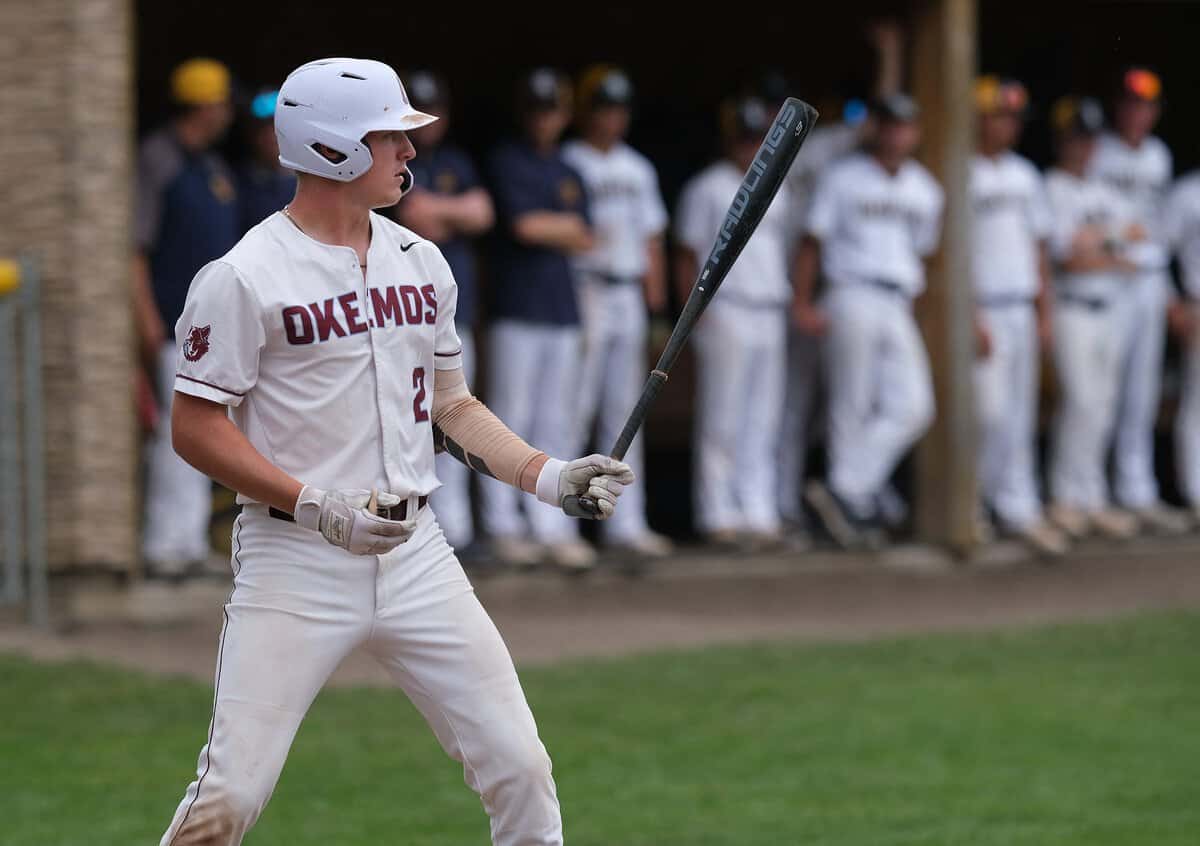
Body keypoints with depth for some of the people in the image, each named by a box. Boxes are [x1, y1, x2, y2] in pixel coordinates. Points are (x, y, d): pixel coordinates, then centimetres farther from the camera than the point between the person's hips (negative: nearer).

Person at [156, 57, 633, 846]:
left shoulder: (420, 262, 11)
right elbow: (197, 427, -10)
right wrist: (319, 509, -19)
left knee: (519, 769, 1)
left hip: (417, 556, 6)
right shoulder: (243, 277, -9)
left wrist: (547, 475, 5)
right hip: (294, 563, -6)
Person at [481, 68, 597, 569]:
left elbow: (584, 240, 10)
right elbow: (524, 225, -13)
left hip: (562, 307, 6)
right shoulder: (508, 162, 0)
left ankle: (552, 528, 6)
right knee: (512, 416, -6)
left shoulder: (569, 173, 18)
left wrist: (545, 228, -4)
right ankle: (504, 526, -2)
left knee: (556, 423, 5)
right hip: (517, 307, -6)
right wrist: (565, 227, 2)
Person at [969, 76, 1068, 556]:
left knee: (1020, 414, 6)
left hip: (1022, 307, 7)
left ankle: (1017, 508, 9)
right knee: (991, 410, -9)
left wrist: (1044, 311, 13)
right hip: (982, 309, -7)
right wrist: (973, 318, -16)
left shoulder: (1025, 175, 14)